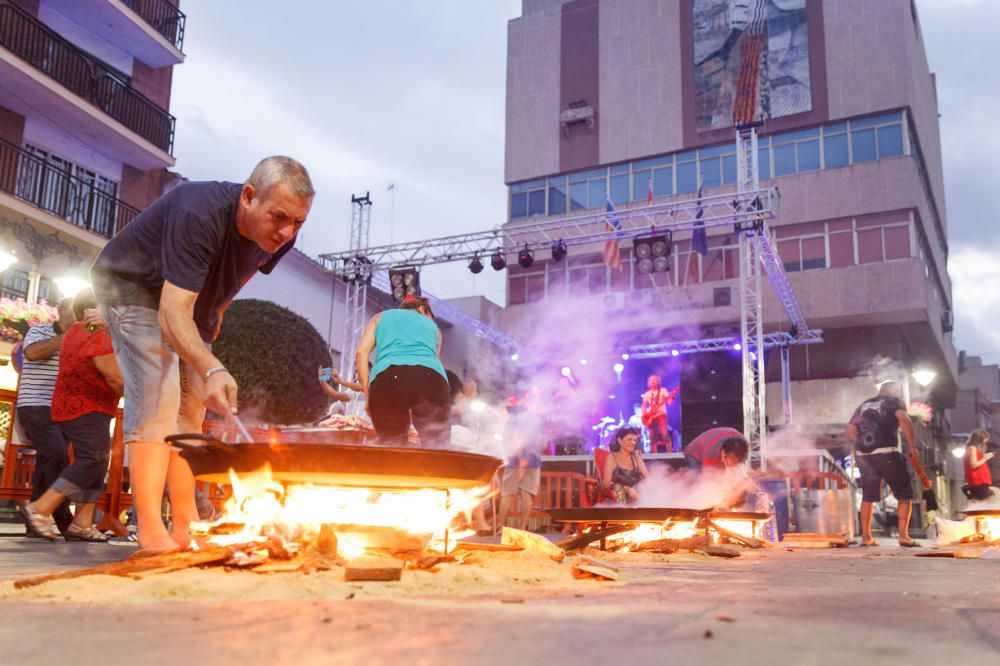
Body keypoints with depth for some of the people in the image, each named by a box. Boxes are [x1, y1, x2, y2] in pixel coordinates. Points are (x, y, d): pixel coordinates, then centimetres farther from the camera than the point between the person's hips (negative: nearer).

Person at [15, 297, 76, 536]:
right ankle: (64, 520, -17)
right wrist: (65, 337, -13)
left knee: (46, 462, 4)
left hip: (60, 411, 6)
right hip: (36, 407, -6)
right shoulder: (40, 330, 2)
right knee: (58, 455, -19)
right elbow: (32, 352, -17)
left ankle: (35, 521, 7)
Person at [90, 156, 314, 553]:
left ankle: (186, 528, 6)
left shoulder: (277, 237, -15)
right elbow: (172, 313, -44)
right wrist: (212, 369, -58)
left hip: (191, 301, 8)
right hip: (132, 286, -7)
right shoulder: (200, 215, -38)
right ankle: (152, 534, -22)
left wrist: (214, 316, 9)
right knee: (156, 400, -21)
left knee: (189, 411, 3)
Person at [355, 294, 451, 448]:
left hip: (388, 378, 0)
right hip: (430, 378, 0)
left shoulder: (381, 317, 33)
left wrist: (368, 395, 19)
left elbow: (362, 353, 18)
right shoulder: (432, 324, 36)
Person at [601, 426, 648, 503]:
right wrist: (627, 489, -20)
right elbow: (606, 483, -7)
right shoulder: (612, 457, 4)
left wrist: (638, 459, 1)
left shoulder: (636, 457, 18)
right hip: (619, 498, -4)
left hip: (636, 495, 4)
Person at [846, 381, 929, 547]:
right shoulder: (894, 402, 8)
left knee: (868, 496, 16)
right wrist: (912, 446, -9)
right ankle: (903, 536, -1)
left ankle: (866, 537, 14)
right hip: (886, 453, -5)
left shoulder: (863, 405, 22)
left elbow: (850, 431, 18)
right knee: (905, 494, 7)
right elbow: (904, 421, -13)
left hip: (862, 454, 5)